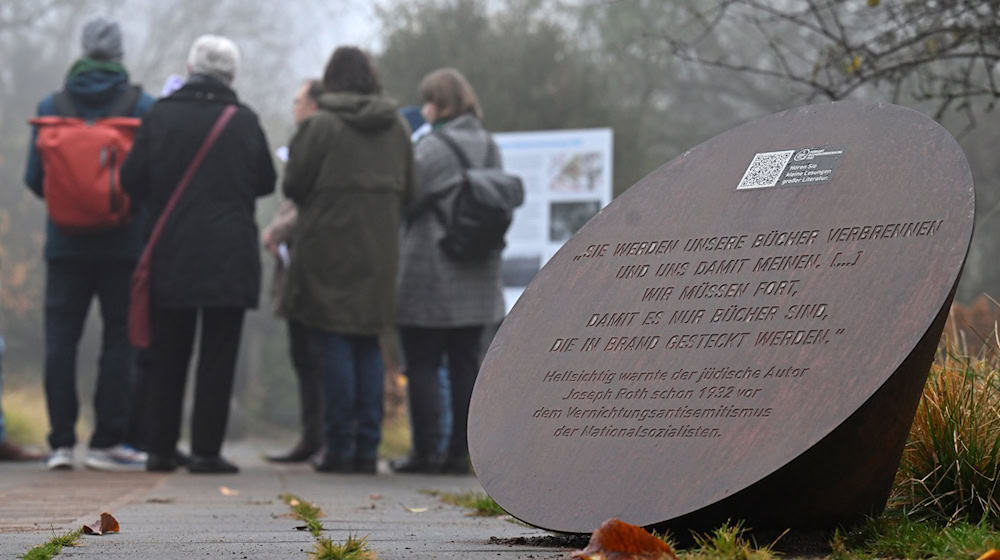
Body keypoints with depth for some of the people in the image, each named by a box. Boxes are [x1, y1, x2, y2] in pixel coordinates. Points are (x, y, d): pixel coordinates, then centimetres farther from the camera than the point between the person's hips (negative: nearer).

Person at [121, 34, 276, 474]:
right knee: (218, 356, 2)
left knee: (167, 355, 11)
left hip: (170, 254, 2)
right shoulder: (244, 121, -3)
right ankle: (206, 450, -1)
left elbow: (131, 179, -2)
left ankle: (160, 448, 11)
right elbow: (266, 182, 7)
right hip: (230, 255, -1)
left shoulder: (160, 115, -2)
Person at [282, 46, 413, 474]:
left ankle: (339, 448, -2)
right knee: (368, 346, 10)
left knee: (334, 346, -1)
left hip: (330, 249, -5)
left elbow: (293, 185, -6)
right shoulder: (396, 127, 6)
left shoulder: (322, 125, -9)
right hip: (379, 253, 5)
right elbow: (409, 190, 11)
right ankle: (367, 448, 8)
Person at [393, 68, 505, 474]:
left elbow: (405, 201, -13)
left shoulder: (433, 148, -14)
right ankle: (459, 452, 9)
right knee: (466, 364, 8)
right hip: (477, 277, 7)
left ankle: (426, 451, 0)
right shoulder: (489, 147, 9)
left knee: (422, 366, 0)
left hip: (429, 276, -7)